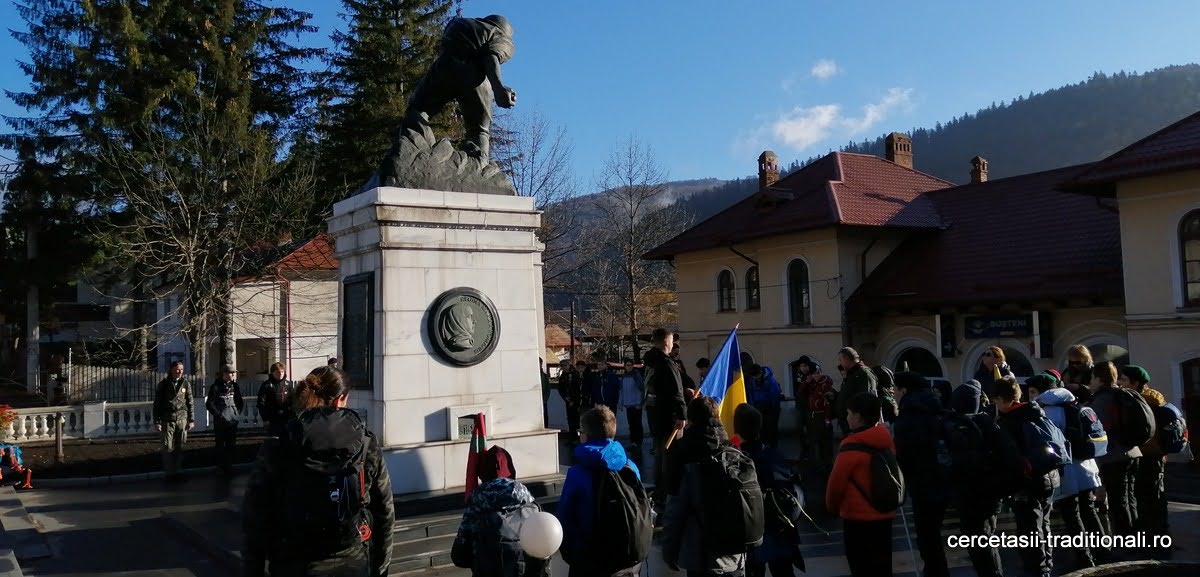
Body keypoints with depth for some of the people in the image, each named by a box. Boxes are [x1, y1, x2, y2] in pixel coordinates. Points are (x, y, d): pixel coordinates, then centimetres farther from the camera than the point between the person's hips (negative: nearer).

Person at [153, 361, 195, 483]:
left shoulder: (185, 384, 6)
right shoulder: (163, 384, -1)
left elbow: (190, 403, 9)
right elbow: (157, 404, 0)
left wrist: (191, 420, 6)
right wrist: (157, 422, -4)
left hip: (182, 419, 2)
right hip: (167, 420, -2)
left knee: (180, 447, 5)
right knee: (168, 448, -2)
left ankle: (178, 471, 14)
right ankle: (169, 473, 5)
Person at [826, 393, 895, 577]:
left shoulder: (851, 446, -19)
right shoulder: (887, 440, 1)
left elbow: (836, 482, -13)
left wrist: (832, 507, 5)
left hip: (858, 517, -6)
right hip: (884, 513, 6)